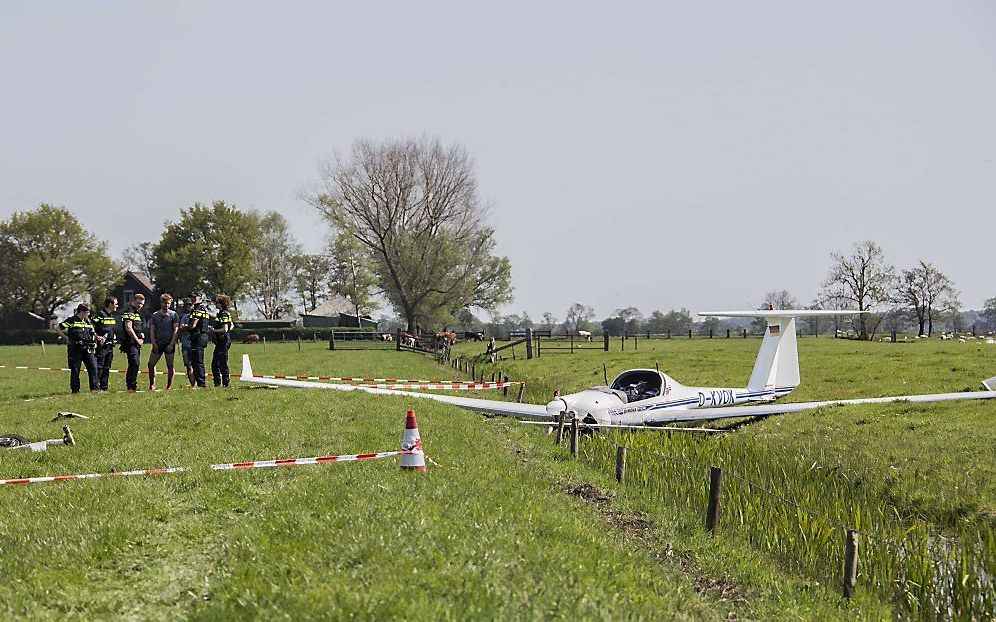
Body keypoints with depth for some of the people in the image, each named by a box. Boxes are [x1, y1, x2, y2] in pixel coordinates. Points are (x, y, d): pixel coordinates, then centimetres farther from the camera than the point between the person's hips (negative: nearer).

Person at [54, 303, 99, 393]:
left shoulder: (88, 321, 14)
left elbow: (92, 334, 26)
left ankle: (95, 388, 0)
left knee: (93, 368, -3)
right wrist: (66, 337, -3)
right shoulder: (71, 320, -3)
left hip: (87, 348, 5)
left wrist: (97, 337, 7)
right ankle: (75, 390, 8)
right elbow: (57, 328, 1)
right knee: (75, 370, 2)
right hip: (75, 349, -5)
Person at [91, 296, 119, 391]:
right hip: (101, 345, -8)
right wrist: (98, 337, -18)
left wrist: (114, 336, 16)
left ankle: (104, 387, 15)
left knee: (107, 368, 10)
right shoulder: (99, 315, -10)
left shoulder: (112, 316, 17)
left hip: (110, 346, 8)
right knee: (99, 367, -9)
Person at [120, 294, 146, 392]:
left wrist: (141, 334, 13)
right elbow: (128, 328, -18)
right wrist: (137, 339, -13)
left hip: (137, 343, 10)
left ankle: (131, 385, 16)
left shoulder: (136, 313, 22)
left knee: (136, 364, 11)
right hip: (131, 343, -10)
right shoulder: (129, 312, -9)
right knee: (134, 363, -15)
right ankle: (132, 386, -15)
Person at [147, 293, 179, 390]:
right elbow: (152, 330, 9)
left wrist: (171, 344, -12)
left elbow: (176, 330, -4)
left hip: (169, 345, -3)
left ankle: (169, 386, 6)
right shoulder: (155, 315, 10)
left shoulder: (173, 315, 1)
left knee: (170, 366, 0)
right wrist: (154, 344, -2)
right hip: (158, 344, 3)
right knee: (151, 364, 1)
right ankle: (152, 385, 8)